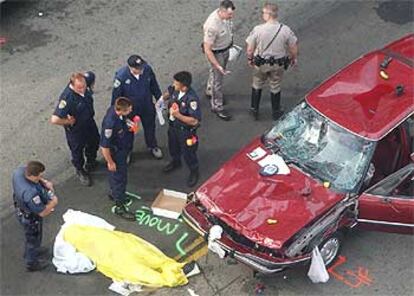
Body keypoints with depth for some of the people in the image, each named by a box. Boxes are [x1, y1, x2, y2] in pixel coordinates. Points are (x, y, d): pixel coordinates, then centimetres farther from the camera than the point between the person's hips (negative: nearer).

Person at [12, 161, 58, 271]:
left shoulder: (19, 171, -25)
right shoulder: (30, 193, -46)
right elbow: (42, 213, -32)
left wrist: (44, 182, -14)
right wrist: (53, 202, -17)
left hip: (21, 210, 7)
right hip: (31, 218, -7)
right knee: (33, 238, 23)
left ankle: (32, 250, 64)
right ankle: (31, 263, 50)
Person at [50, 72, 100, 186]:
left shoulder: (84, 87, -21)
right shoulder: (67, 98, -41)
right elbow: (55, 119, -47)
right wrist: (69, 122, -26)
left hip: (90, 123, 7)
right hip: (76, 130, -7)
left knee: (94, 143, 30)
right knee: (77, 151, 21)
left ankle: (91, 162, 61)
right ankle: (80, 171, 50)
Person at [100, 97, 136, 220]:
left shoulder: (116, 109, -17)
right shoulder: (110, 123, -40)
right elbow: (104, 146, -29)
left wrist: (130, 124, -8)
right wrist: (110, 162, -18)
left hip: (123, 149, 8)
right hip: (115, 154, -8)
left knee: (116, 176, 29)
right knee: (119, 178, 8)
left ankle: (114, 193, 53)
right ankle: (119, 206, 27)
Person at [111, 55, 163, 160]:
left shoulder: (147, 69, -25)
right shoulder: (121, 76, -33)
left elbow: (154, 85, -5)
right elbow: (116, 96, -19)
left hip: (147, 106, 3)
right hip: (130, 109, -3)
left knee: (150, 127, 26)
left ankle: (152, 146, 55)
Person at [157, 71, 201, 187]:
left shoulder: (192, 99, -37)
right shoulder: (175, 89, -17)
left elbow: (194, 121, -36)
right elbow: (169, 92, 11)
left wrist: (178, 115, -39)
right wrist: (162, 99, -5)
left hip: (186, 130, -7)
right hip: (173, 125, 7)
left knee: (188, 152, 15)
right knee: (173, 146, 31)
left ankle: (194, 172, 42)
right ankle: (176, 161, 62)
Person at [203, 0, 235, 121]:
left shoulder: (225, 15, -16)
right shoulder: (212, 26, -39)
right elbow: (207, 50, -33)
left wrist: (230, 42, 21)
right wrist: (218, 66, -33)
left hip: (226, 49, 8)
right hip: (216, 53, -8)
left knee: (215, 72, 30)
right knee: (218, 79, 7)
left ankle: (210, 91, 57)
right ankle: (217, 107, 25)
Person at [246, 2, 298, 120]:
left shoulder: (258, 30, -23)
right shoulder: (286, 30, -19)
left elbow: (250, 49, -14)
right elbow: (293, 48, -8)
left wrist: (250, 59, 6)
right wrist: (294, 58, 13)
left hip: (261, 63, -1)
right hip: (278, 65, 1)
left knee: (257, 86, 23)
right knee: (275, 87, 22)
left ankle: (254, 110, 35)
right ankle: (276, 112, 37)